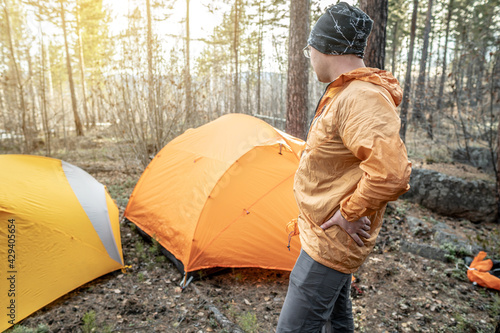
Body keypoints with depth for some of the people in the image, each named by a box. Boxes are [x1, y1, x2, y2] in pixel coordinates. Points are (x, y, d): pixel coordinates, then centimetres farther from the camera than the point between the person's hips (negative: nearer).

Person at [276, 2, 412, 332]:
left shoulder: (361, 98, -25)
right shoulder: (344, 94, 10)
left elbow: (391, 172, -37)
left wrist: (349, 213, -24)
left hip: (330, 239, -10)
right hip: (334, 236, 10)